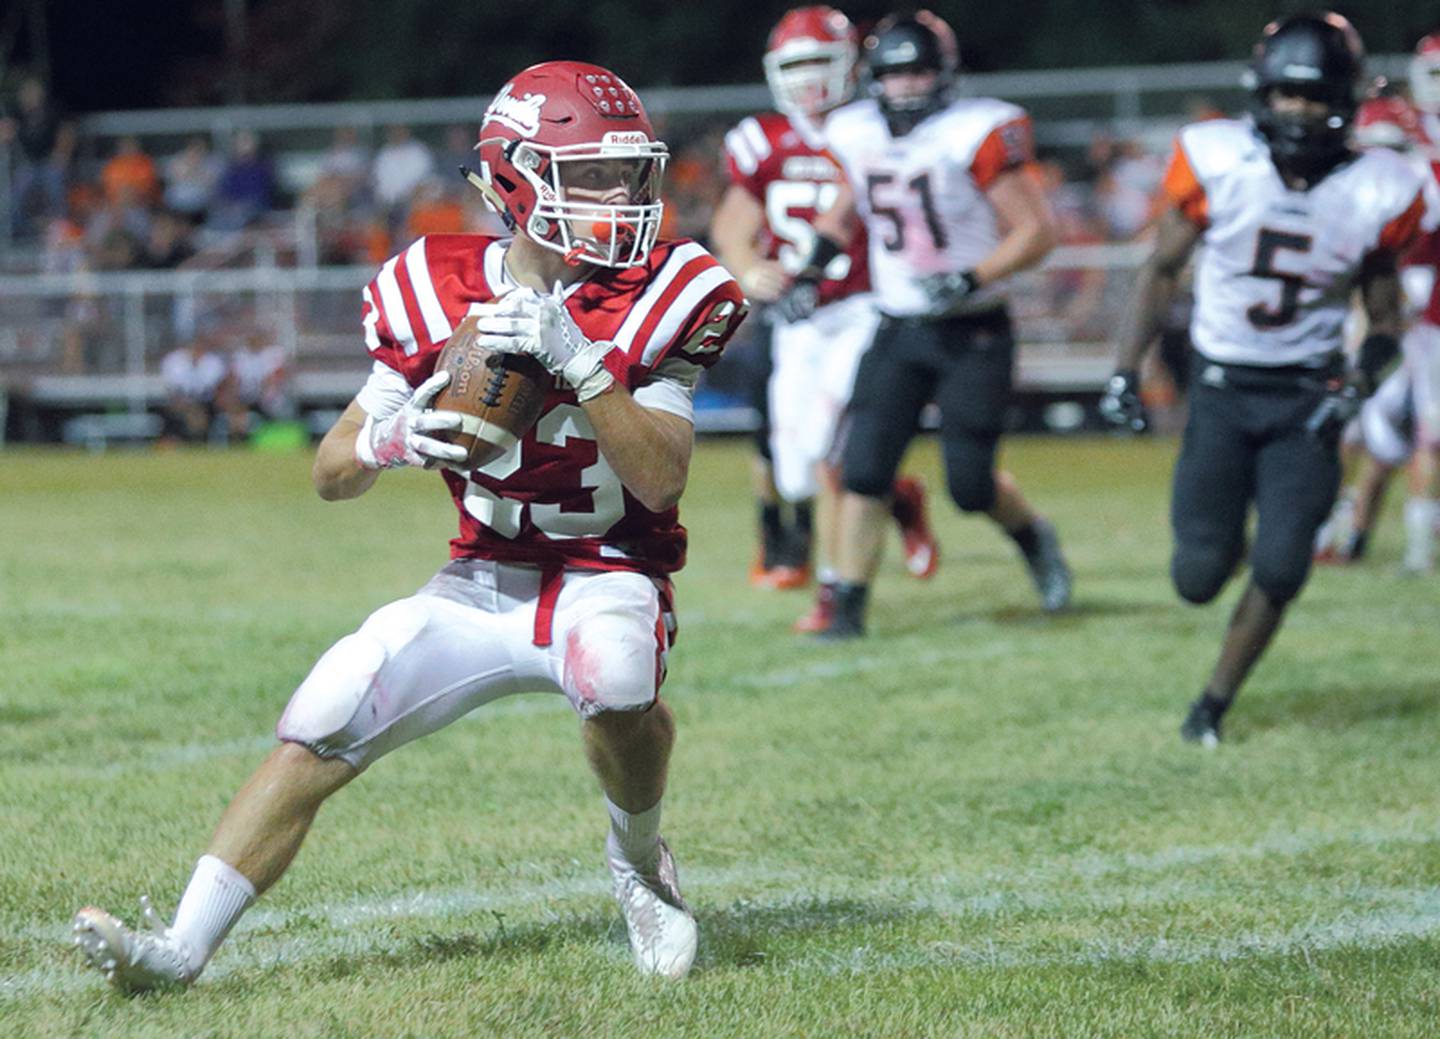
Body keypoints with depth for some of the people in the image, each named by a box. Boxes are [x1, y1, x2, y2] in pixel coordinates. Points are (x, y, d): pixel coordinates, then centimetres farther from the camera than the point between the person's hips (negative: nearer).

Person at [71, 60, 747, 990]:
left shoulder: (661, 298, -9)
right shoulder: (434, 292, -3)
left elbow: (661, 480, -17)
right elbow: (330, 476, 2)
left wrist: (580, 364, -28)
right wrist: (384, 440, -21)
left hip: (606, 577, -3)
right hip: (480, 586, 3)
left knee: (615, 670, -36)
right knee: (317, 733, -13)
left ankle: (639, 861, -7)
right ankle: (182, 946, -8)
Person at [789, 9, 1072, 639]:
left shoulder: (976, 134, -17)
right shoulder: (857, 135, 1)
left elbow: (1036, 231, -15)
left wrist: (970, 280, -26)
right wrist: (812, 269, 8)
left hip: (973, 335, -4)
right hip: (898, 331, 4)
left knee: (971, 485, -2)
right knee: (863, 471, -7)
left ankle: (1033, 538, 31)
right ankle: (848, 606, 1)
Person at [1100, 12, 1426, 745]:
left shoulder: (1375, 194, -9)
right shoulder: (1216, 162, -12)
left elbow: (1385, 316, 4)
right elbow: (1162, 268, 1)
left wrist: (1359, 381, -14)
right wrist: (1124, 372, -5)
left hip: (1306, 399, 0)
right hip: (1222, 389, 0)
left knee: (1279, 569, -10)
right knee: (1199, 577, -3)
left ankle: (1215, 703, 13)